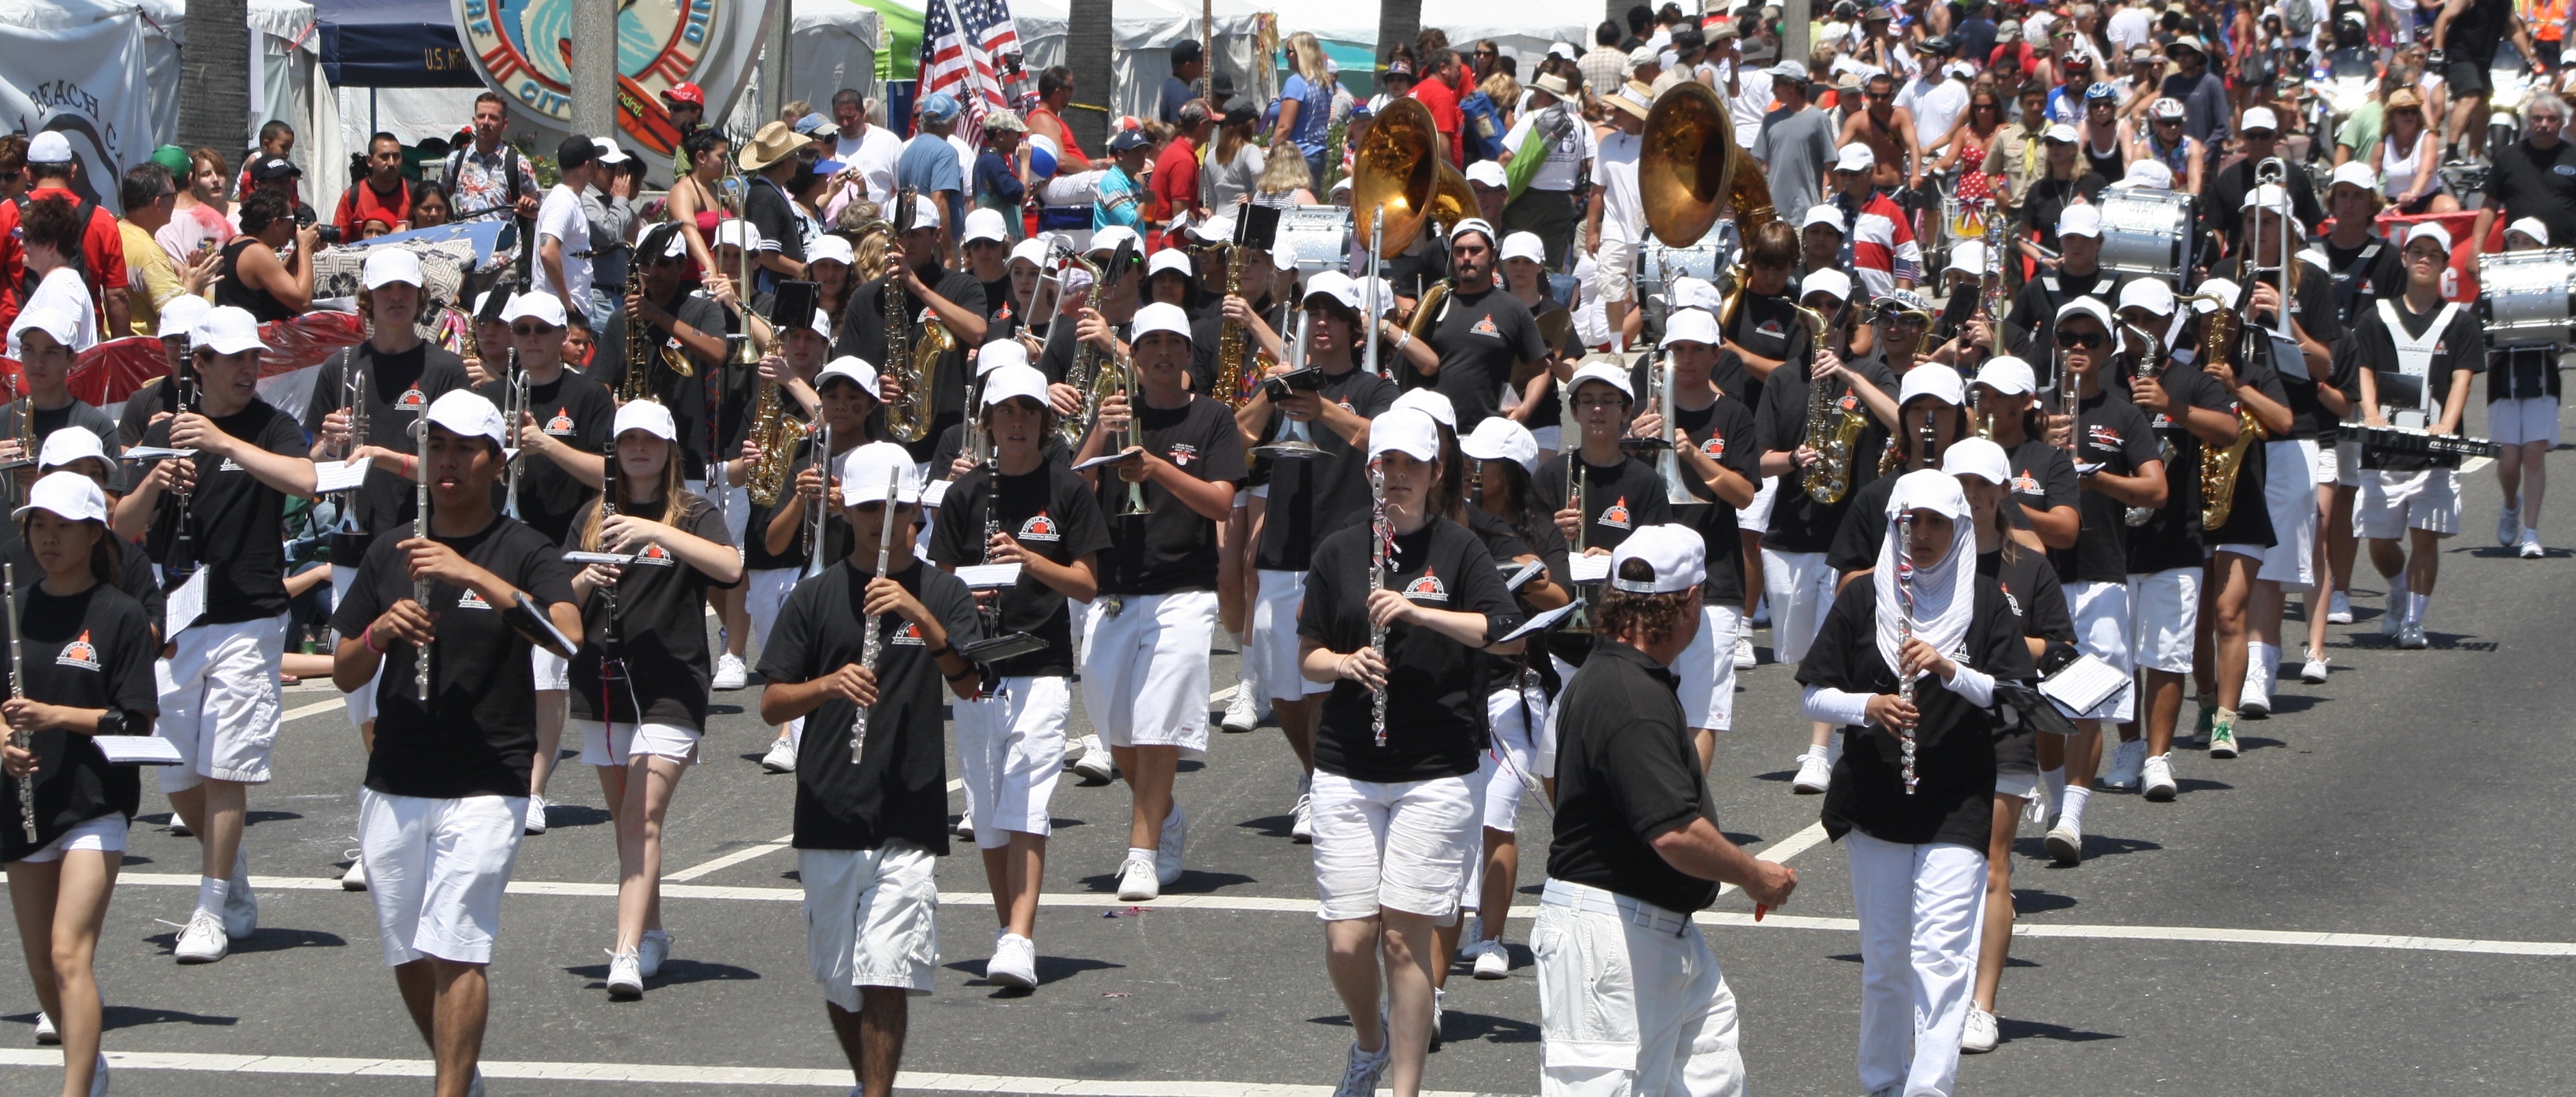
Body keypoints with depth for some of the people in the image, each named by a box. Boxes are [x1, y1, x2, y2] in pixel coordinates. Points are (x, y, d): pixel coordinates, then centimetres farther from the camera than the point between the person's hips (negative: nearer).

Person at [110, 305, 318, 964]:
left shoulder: (270, 427, -1)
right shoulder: (163, 434, 10)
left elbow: (305, 481, -22)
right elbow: (123, 528, 6)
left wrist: (222, 442, -27)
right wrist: (155, 484, -14)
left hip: (247, 620, -4)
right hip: (173, 625, 4)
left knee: (223, 770, -9)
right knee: (175, 775, 6)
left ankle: (212, 911, -2)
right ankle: (237, 889, 26)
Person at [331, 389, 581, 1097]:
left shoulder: (523, 552, -2)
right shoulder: (389, 554, 12)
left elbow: (566, 636, -21)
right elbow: (344, 674, 14)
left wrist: (478, 577, -28)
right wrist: (379, 633, -7)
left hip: (486, 786, -5)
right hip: (392, 789, 5)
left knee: (457, 950, -15)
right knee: (408, 958, 11)